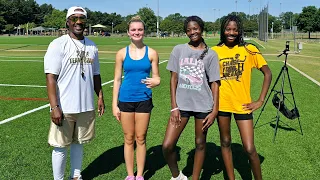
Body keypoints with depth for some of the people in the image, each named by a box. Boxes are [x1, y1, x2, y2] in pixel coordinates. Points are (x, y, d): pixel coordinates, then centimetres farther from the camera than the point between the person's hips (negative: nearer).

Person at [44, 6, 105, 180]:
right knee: (61, 146, 6)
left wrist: (100, 97, 11)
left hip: (86, 106, 5)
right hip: (64, 108, -5)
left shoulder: (91, 46, 9)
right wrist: (54, 107, -19)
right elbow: (51, 77, -13)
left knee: (78, 142, 16)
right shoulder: (58, 44, -8)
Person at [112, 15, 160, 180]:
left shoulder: (151, 53, -1)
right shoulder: (122, 53, 0)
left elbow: (157, 77, 4)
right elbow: (117, 80, 3)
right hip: (126, 100, 1)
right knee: (129, 139, 9)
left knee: (140, 138, 8)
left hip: (144, 100, 0)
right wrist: (114, 104, 0)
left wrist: (154, 82, -21)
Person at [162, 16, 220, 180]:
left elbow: (214, 83, 1)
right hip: (181, 104, 1)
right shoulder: (178, 50, 4)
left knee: (200, 144, 10)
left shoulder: (210, 54, 1)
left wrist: (214, 111, -5)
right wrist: (174, 107, -2)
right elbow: (174, 79, 4)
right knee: (167, 145, -6)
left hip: (203, 106, -1)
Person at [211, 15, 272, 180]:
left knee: (249, 149, -5)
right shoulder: (215, 51, 2)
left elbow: (267, 73, -1)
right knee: (225, 143, 13)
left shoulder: (249, 49, -2)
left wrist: (261, 100, -5)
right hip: (222, 103, 2)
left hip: (242, 104, -2)